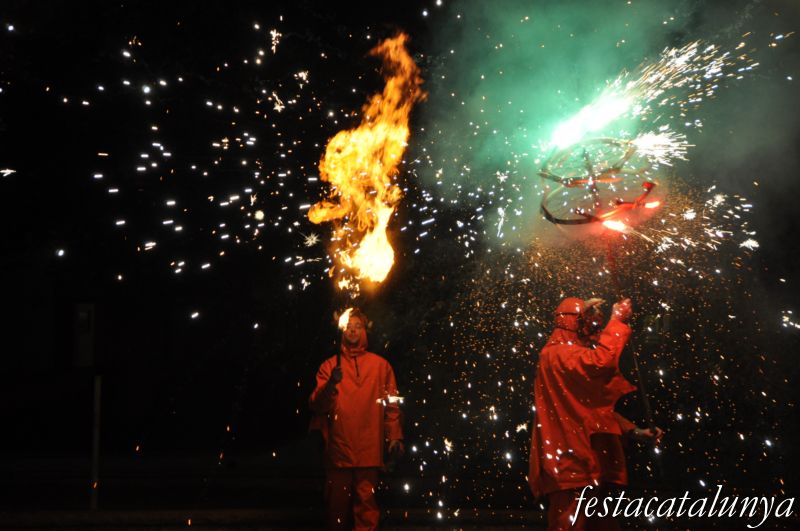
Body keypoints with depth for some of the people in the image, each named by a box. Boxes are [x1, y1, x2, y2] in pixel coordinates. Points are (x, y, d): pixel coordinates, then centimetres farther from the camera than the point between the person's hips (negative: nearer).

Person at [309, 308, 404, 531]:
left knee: (366, 500, -2)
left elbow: (391, 404, 7)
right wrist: (330, 385, -18)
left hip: (368, 450, 0)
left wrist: (395, 437, -1)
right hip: (338, 448, 0)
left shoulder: (380, 365, 9)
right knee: (337, 502, 4)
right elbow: (317, 405, 0)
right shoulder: (329, 365, 8)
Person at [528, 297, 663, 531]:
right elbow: (600, 361, -27)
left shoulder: (576, 358, 25)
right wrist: (617, 320, -15)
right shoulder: (557, 353, -8)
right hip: (571, 464, -11)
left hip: (587, 464, 11)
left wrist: (635, 431, 16)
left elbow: (598, 410, 26)